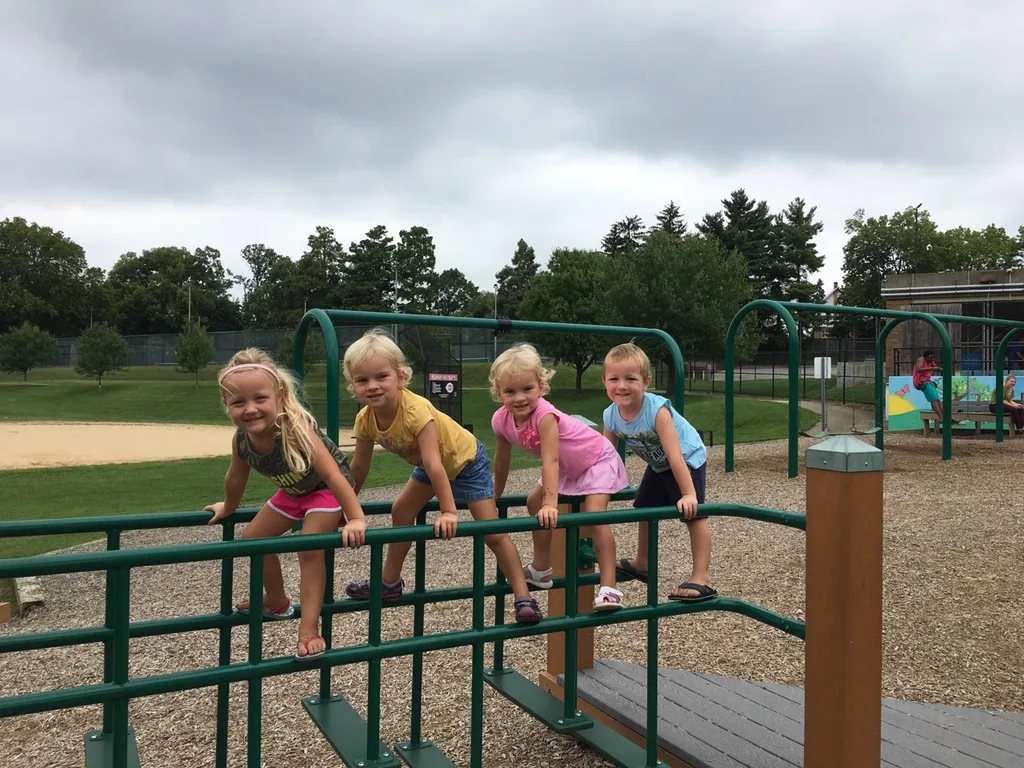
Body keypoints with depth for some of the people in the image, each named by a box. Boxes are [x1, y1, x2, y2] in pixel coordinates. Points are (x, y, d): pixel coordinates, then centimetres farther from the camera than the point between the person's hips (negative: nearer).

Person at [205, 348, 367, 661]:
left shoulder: (295, 429, -40)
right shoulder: (241, 439, -20)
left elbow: (332, 474, -42)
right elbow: (235, 477, 2)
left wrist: (356, 519, -47)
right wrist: (228, 508, 19)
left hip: (326, 490, -7)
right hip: (292, 491, 7)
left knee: (310, 549, -22)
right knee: (252, 538, 13)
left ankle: (309, 629, -11)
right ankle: (277, 602, 35)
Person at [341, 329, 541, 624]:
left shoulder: (416, 410, -39)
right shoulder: (365, 419, -18)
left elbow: (434, 464, -40)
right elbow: (359, 466, -3)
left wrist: (449, 512, -39)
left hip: (466, 459, -7)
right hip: (429, 465, 7)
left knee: (493, 532, -10)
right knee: (401, 512, 9)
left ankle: (523, 597, -3)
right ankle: (391, 583, 26)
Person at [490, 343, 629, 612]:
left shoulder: (545, 415, -37)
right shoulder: (501, 420, -16)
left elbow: (550, 461, -44)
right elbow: (502, 460, -1)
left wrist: (550, 503, -51)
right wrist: (494, 496, 9)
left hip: (597, 460, -8)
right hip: (567, 467, 8)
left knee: (595, 515, -23)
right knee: (534, 502, 13)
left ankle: (609, 588, -21)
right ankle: (541, 569, 29)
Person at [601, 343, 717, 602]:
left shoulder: (657, 409, -37)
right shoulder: (611, 416, -18)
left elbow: (675, 456, -38)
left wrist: (688, 494, -38)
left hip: (688, 460, -7)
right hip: (658, 464, 7)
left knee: (692, 514, -16)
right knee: (644, 509, 17)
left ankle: (702, 579, -10)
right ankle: (642, 564, 37)